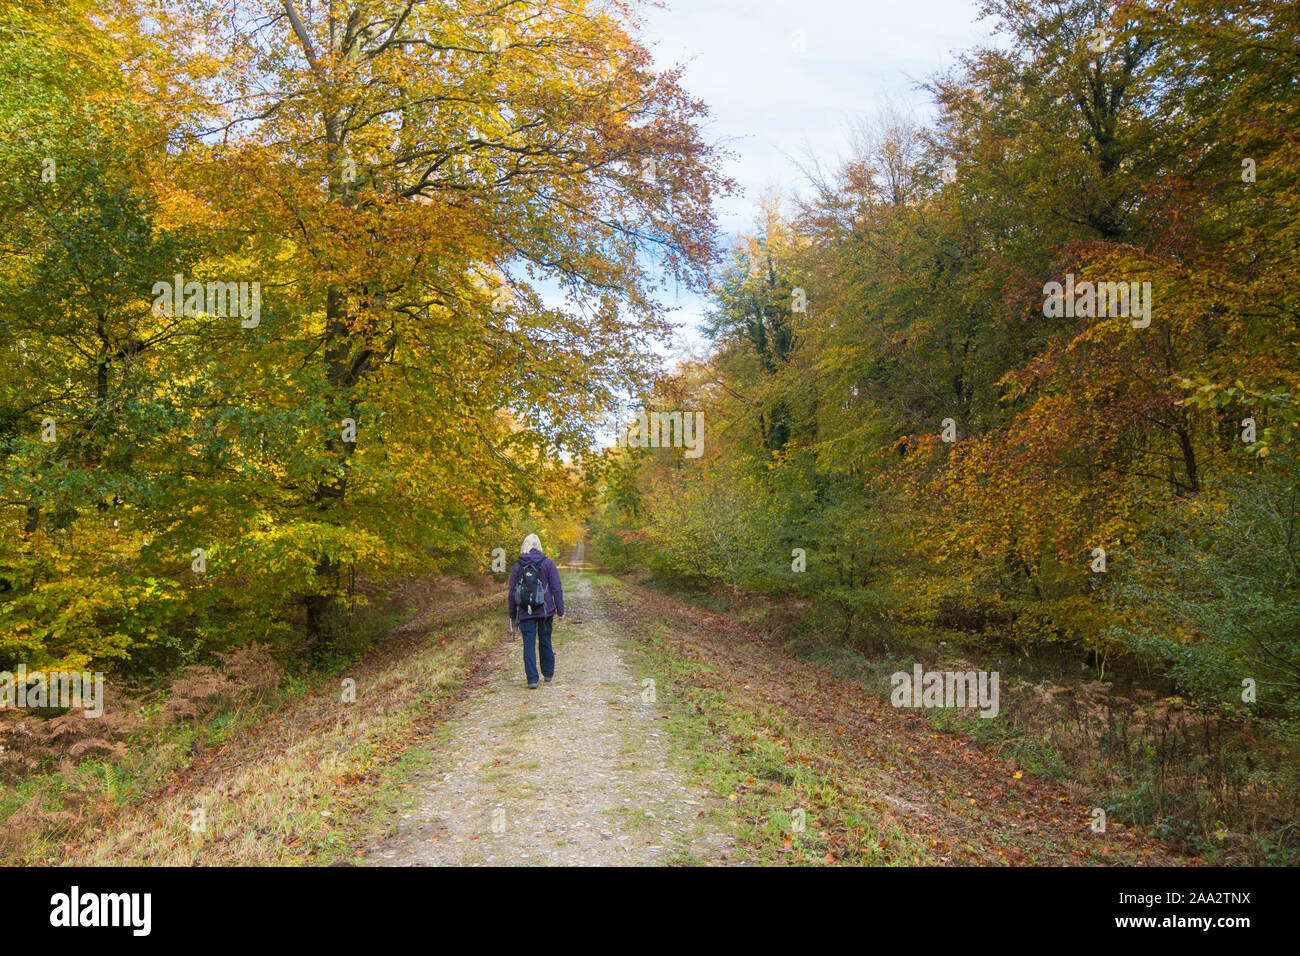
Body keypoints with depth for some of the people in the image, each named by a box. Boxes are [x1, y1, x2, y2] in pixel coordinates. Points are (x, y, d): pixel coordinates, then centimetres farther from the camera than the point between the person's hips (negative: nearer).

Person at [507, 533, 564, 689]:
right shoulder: (548, 563, -1)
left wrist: (512, 616, 12)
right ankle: (548, 674, 27)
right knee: (545, 642, 15)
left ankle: (532, 679, -5)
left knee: (528, 645, 1)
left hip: (525, 612, 0)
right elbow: (556, 589, -4)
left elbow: (511, 593, 5)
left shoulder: (518, 566, 2)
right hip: (545, 611, 0)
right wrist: (560, 611, 0)